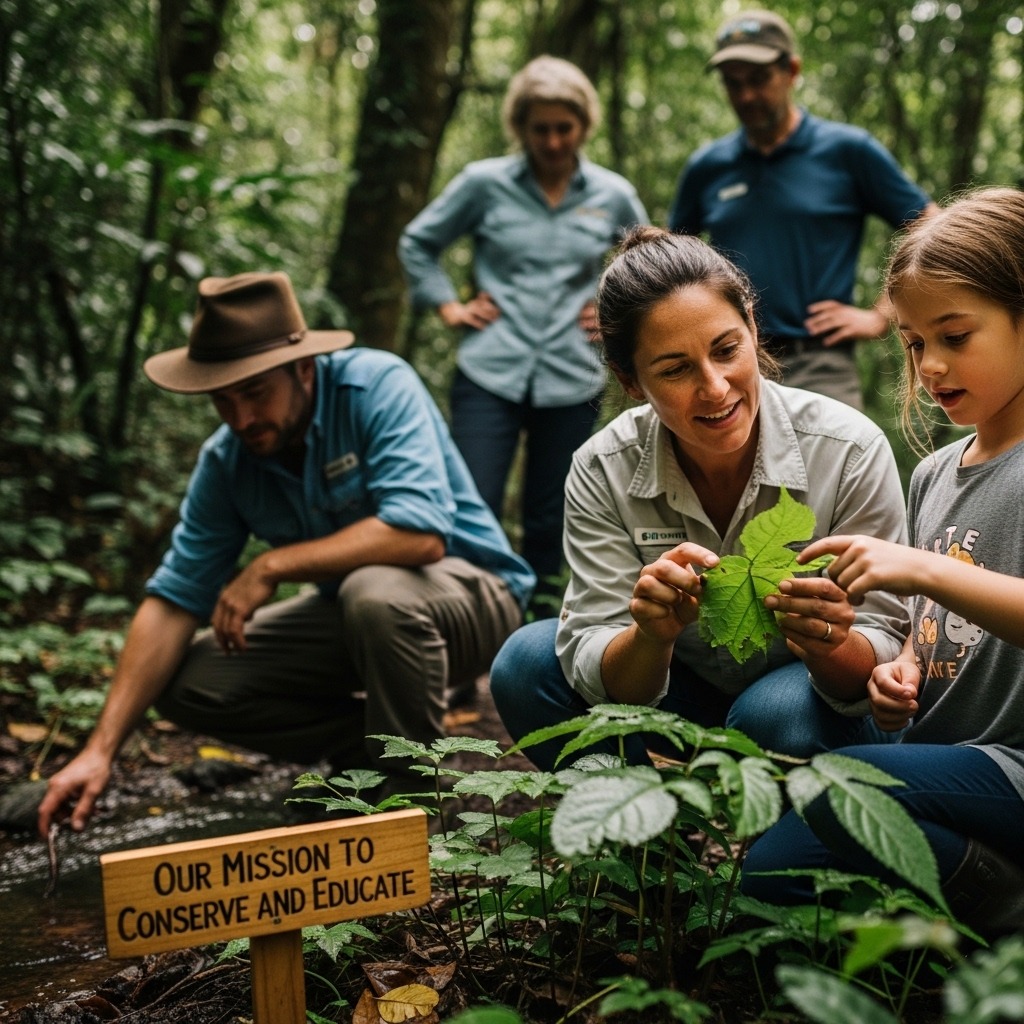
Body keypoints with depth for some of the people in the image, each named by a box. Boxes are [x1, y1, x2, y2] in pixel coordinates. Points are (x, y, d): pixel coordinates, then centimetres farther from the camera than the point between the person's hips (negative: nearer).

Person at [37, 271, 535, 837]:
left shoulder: (378, 386, -24)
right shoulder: (226, 460, -8)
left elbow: (421, 532, -37)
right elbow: (173, 600, -9)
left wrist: (271, 567, -30)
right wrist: (99, 750, -17)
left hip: (470, 588, -6)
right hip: (353, 610, 6)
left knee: (377, 590, -39)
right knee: (187, 683, -8)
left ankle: (410, 791, -15)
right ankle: (371, 749, 6)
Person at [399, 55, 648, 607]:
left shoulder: (613, 195, 4)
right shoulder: (485, 183, 0)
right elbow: (417, 243, 12)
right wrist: (448, 306, 4)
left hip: (571, 380, 2)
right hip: (490, 374, -1)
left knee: (548, 524, 10)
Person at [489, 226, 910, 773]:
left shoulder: (850, 450, -21)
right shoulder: (603, 471, -16)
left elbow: (884, 654, -17)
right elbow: (598, 676, -18)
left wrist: (829, 648, -41)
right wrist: (652, 636, -42)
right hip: (677, 694, 2)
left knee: (775, 712, -34)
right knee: (525, 661, -18)